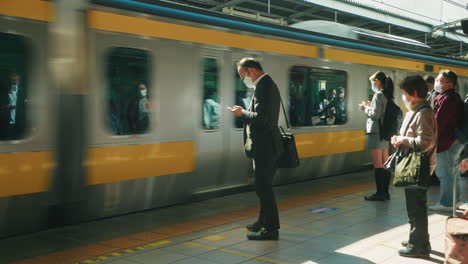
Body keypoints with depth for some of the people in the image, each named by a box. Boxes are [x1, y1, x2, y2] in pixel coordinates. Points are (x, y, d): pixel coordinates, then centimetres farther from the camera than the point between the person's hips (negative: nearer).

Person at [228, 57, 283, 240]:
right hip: (266, 145, 11)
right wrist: (245, 112, 7)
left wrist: (243, 113, -11)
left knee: (264, 187, -4)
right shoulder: (267, 84, 16)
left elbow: (261, 118, -26)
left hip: (264, 147, -11)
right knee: (264, 186, 19)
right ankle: (264, 222, 30)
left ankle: (271, 229, 4)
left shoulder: (263, 86, -18)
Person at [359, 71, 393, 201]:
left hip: (376, 133, -9)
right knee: (385, 164, 11)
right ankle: (385, 192, 17)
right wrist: (370, 106, 12)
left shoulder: (378, 95, -13)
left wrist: (366, 107, -2)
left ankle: (380, 193, -1)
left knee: (377, 165, -4)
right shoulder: (387, 95, 11)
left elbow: (375, 115, -17)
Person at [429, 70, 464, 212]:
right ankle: (453, 201, 28)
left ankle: (446, 203, 4)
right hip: (454, 140, 10)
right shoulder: (454, 97, 13)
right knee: (453, 173, 17)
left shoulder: (446, 99, -20)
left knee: (444, 174, -2)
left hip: (445, 142, -10)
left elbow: (438, 122, -21)